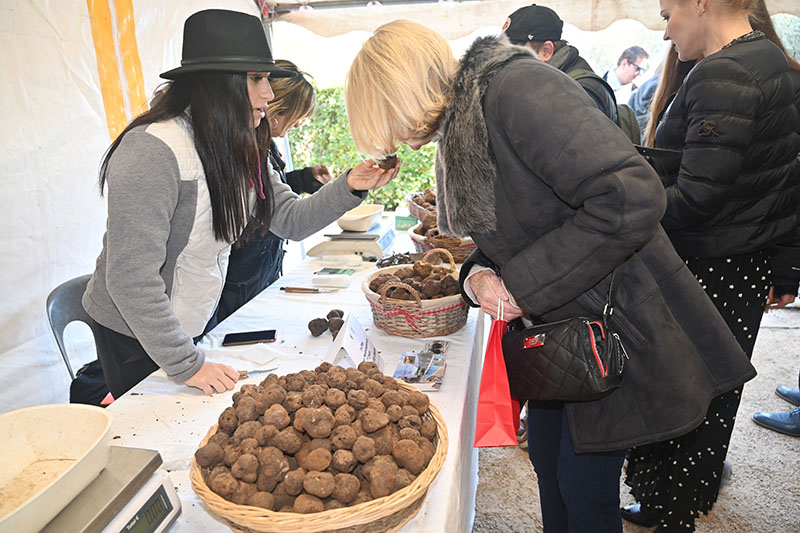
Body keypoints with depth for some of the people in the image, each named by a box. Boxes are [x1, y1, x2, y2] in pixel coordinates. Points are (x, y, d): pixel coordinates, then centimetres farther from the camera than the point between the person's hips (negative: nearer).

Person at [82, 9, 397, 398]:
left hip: (193, 327, 7)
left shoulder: (240, 147, -1)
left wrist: (349, 186, -17)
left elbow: (289, 220, -2)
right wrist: (186, 364, -23)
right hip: (134, 334, -7)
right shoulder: (151, 150, -28)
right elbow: (130, 279, -29)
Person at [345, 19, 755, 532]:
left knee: (584, 487, 8)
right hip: (557, 330, 9)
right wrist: (478, 275, -8)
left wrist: (522, 285, -25)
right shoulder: (456, 126, 6)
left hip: (619, 323, -8)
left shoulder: (516, 86, -23)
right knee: (548, 461, 21)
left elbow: (632, 198, -33)